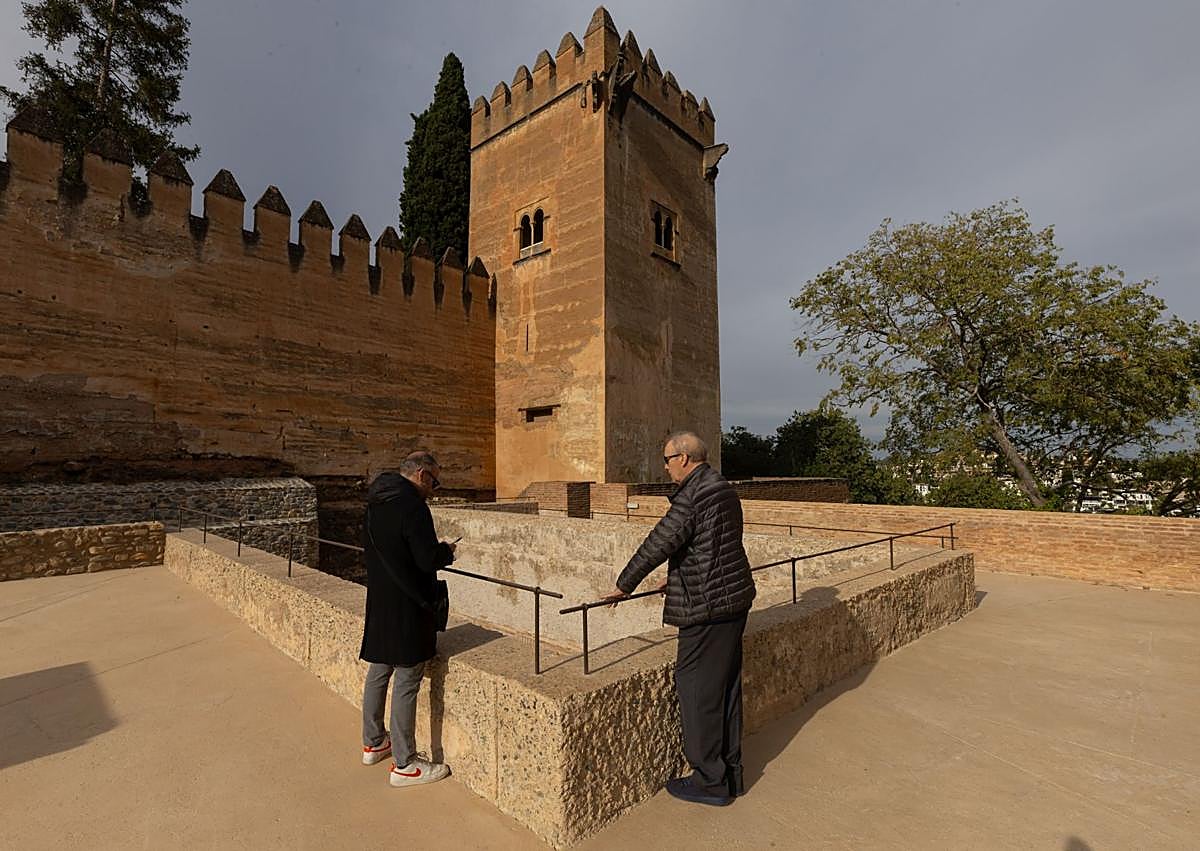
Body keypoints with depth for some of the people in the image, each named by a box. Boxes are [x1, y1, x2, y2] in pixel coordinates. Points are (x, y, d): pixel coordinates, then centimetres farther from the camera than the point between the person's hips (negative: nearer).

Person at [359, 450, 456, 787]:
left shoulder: (376, 501, 7)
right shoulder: (412, 506, -22)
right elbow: (428, 559, -25)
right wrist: (446, 550, -4)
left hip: (378, 602, 9)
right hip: (406, 608, -9)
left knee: (378, 673, 21)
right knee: (406, 683, 1)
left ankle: (373, 743, 38)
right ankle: (404, 764, 12)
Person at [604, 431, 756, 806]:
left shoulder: (692, 497, -20)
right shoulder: (724, 489, 10)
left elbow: (658, 544, -17)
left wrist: (623, 585, -4)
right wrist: (679, 578, 27)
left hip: (706, 609, -10)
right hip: (735, 598, 10)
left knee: (697, 690, 4)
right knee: (727, 688, 18)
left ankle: (711, 782, 18)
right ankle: (731, 774, 31)